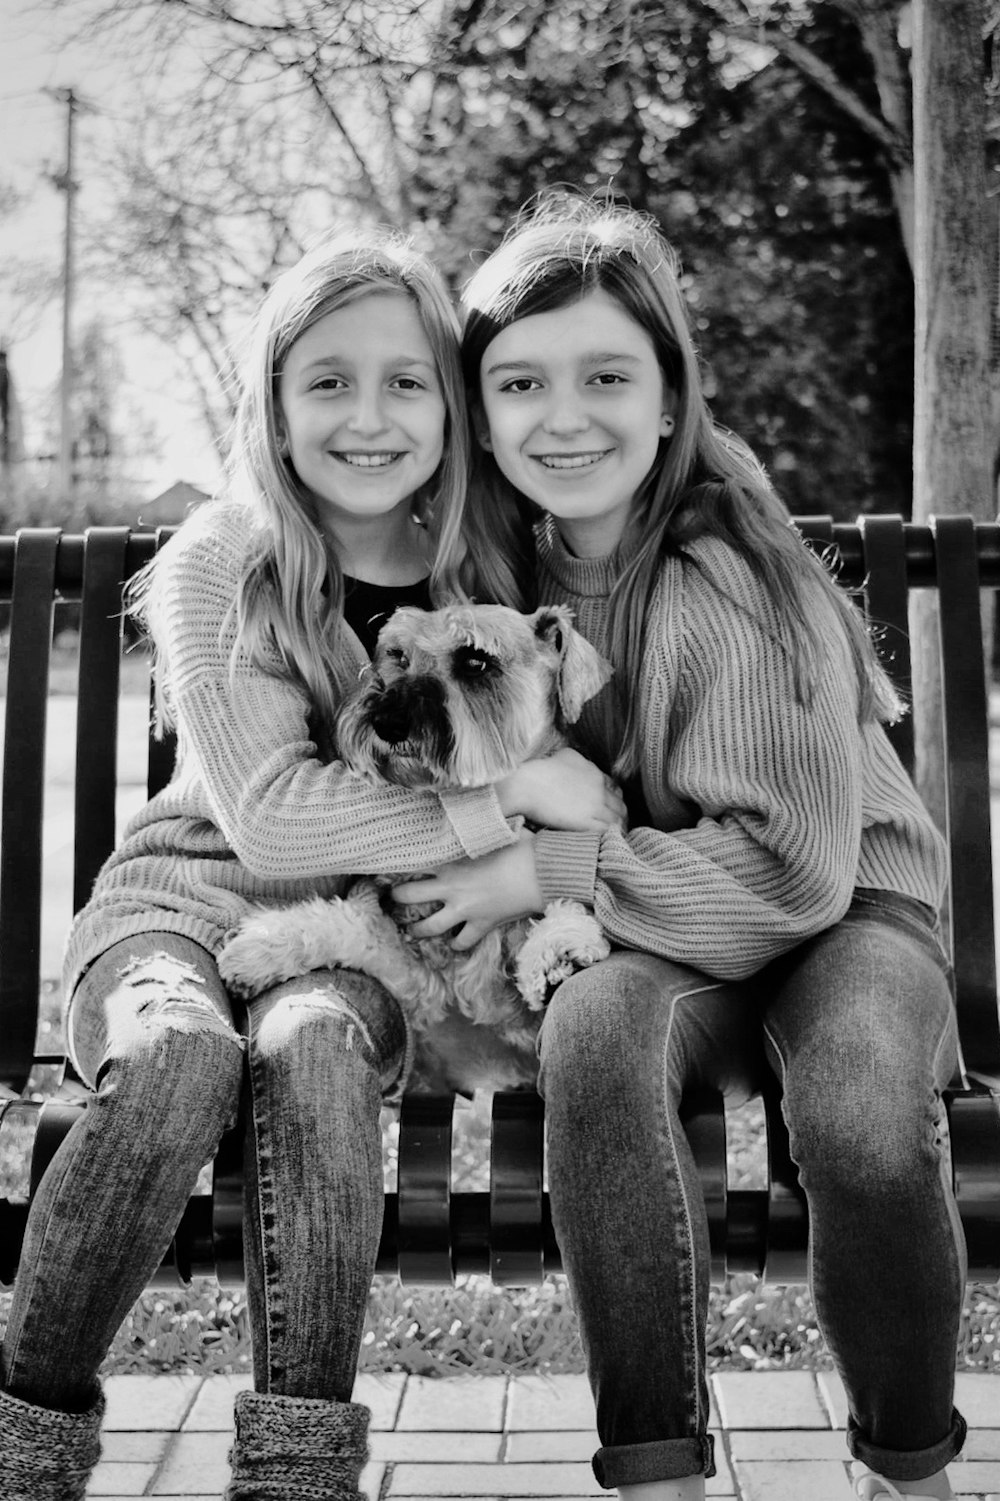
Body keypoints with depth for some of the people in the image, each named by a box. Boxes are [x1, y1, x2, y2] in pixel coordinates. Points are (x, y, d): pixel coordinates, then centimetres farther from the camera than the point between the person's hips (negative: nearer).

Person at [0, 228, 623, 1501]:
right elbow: (268, 817, -17)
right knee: (176, 1060, -34)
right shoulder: (219, 566, -8)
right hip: (188, 887, -1)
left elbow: (573, 779, 10)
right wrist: (512, 797, -19)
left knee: (313, 1048, -33)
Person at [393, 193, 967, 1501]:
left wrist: (545, 870, -21)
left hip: (836, 909, -3)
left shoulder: (733, 583, -22)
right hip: (652, 941, 4)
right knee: (595, 1030, -33)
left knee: (864, 1122, -35)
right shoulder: (511, 556, -4)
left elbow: (792, 870, -22)